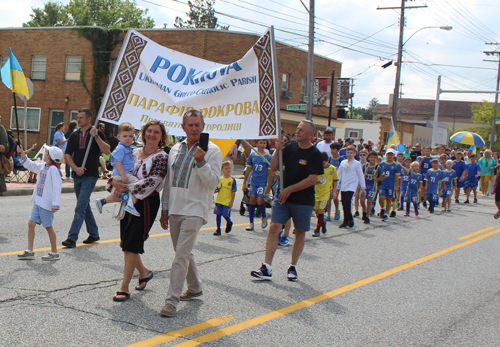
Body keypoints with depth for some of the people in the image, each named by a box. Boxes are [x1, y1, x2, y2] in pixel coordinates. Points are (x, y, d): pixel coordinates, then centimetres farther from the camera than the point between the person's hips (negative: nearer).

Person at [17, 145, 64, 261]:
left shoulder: (53, 169, -16)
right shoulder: (42, 166, 9)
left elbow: (57, 187, -20)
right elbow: (30, 165, 29)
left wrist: (55, 204, -24)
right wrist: (22, 153, 20)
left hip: (46, 204, -8)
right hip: (38, 202, 8)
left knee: (49, 227, 1)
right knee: (31, 223, 5)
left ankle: (54, 252, 14)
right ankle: (29, 251, 12)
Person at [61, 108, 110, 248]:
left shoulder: (98, 133, -3)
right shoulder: (74, 136, 10)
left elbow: (106, 151, -16)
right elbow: (67, 154, 7)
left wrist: (96, 136, -22)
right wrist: (76, 168, -9)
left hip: (90, 175, -6)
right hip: (77, 175, 6)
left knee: (80, 207, -11)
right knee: (85, 206, 15)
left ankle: (72, 238, -12)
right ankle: (94, 234, 29)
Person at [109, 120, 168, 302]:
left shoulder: (161, 157, -7)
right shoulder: (134, 152, 10)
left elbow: (152, 181, -18)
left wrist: (128, 188, -23)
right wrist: (114, 181, -12)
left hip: (147, 203, -6)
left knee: (131, 244, -7)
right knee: (126, 244, 11)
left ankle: (124, 288, 1)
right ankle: (144, 272, 36)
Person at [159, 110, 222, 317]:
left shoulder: (212, 150, -5)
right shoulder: (175, 149, 12)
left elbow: (213, 183, -12)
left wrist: (201, 162, -25)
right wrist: (165, 210, 17)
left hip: (194, 210, -6)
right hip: (174, 209, 6)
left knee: (182, 255, -12)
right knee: (184, 253, 17)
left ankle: (172, 300, -10)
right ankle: (194, 288, 35)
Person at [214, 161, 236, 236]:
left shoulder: (232, 180, -4)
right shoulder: (220, 178, 4)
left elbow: (233, 192, -4)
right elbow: (217, 189, 11)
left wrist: (231, 202, -7)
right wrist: (216, 190, -13)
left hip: (227, 201, -3)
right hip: (219, 200, 3)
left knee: (225, 215, -5)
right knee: (218, 214, 3)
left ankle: (229, 223, 29)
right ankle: (218, 229, 14)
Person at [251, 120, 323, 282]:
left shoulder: (315, 154, -8)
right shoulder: (290, 148, 7)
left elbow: (312, 179, -15)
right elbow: (274, 168, 9)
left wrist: (289, 189, -15)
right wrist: (277, 151, -7)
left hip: (303, 200, -3)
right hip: (282, 197, 3)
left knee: (300, 233, 7)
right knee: (274, 228, -8)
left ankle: (293, 267, 23)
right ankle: (266, 268, -7)